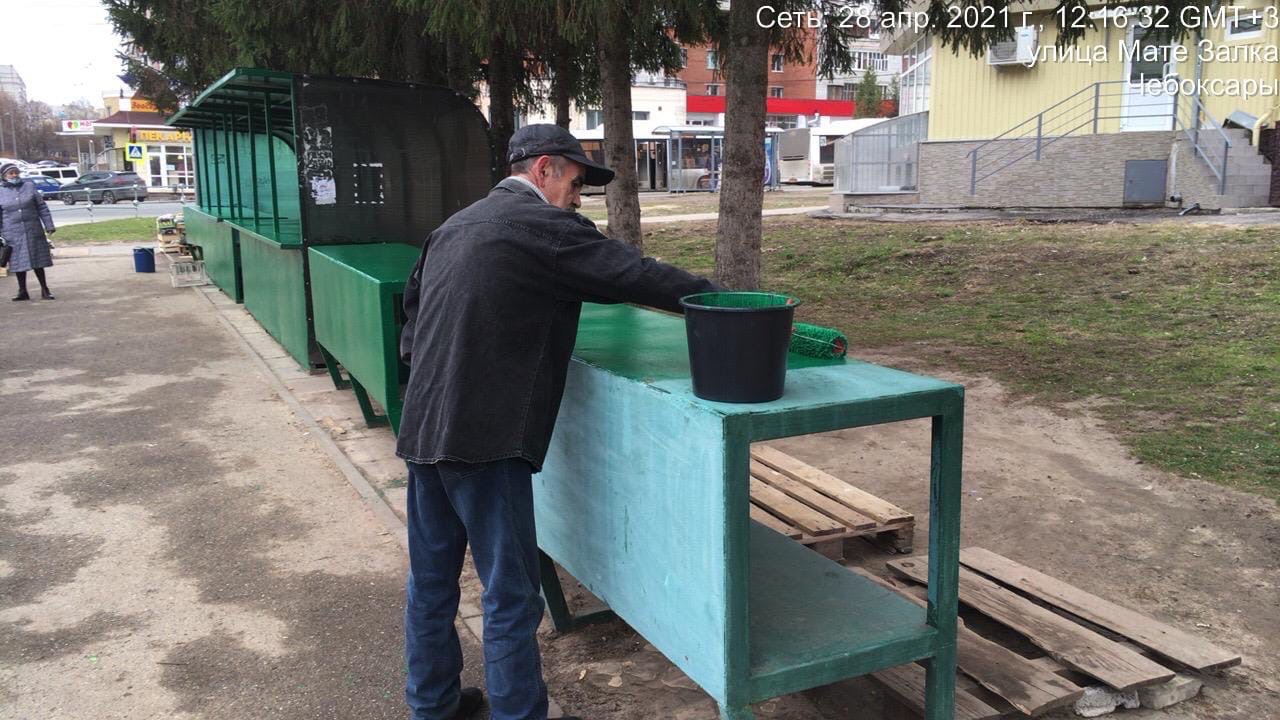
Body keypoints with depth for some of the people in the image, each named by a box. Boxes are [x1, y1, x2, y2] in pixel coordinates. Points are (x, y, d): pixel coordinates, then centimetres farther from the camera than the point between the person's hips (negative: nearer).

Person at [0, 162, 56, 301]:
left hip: (33, 231, 0)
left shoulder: (29, 186, 3)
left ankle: (45, 290, 12)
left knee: (38, 260, 4)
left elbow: (42, 207, 4)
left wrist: (49, 226, 0)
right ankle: (22, 291, 15)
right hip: (13, 234, 0)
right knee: (18, 262, 5)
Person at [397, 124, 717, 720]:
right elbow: (635, 275, -11)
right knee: (511, 595, 1)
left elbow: (411, 312, 21)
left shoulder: (454, 226, 17)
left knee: (430, 578, 18)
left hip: (424, 427, 9)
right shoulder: (542, 226, -9)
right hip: (485, 436, -9)